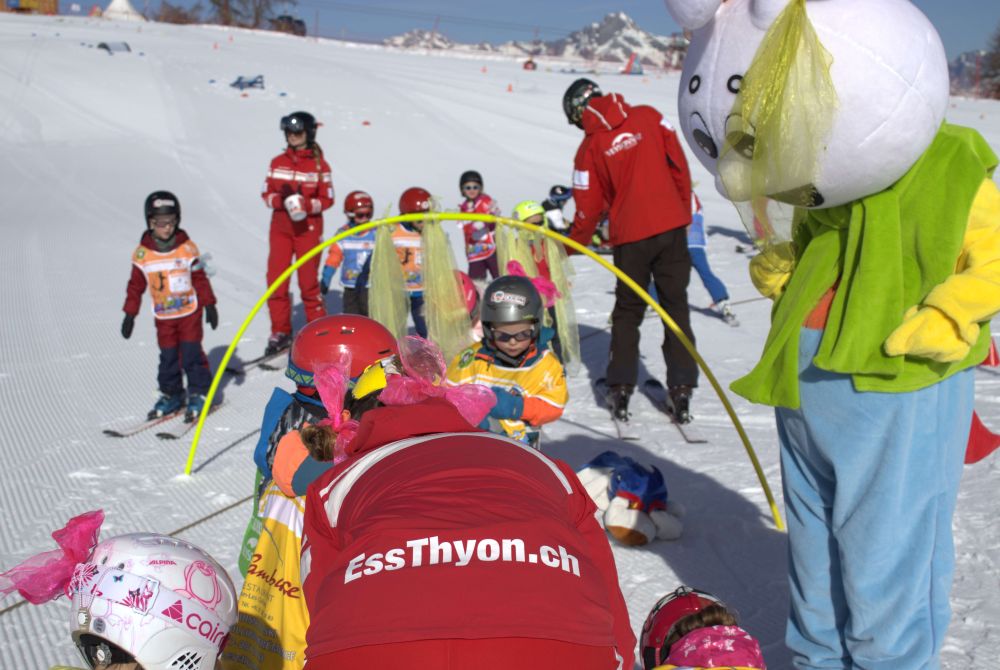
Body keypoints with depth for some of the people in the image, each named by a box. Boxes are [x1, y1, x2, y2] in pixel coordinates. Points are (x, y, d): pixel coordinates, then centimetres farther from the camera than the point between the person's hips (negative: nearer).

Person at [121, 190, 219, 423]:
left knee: (191, 353, -2)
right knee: (168, 357, 6)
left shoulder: (187, 248, -7)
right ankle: (171, 395, 19)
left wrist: (209, 305, -3)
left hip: (190, 311, -2)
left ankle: (198, 393, 10)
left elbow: (200, 279, -1)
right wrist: (130, 314, 3)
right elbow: (136, 285, 3)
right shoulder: (142, 253, -4)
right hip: (163, 316, 2)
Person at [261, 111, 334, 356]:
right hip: (280, 227, 3)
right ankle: (280, 332, 13)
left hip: (308, 228, -3)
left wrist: (308, 204, -21)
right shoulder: (277, 162, 6)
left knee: (309, 281, 1)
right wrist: (281, 199, -15)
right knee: (276, 280, 1)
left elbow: (327, 199, -2)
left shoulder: (319, 165, -3)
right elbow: (267, 194, 7)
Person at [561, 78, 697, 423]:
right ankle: (681, 390, 6)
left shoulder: (590, 146, -5)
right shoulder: (650, 117, 0)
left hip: (630, 238, -1)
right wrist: (684, 211, 13)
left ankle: (620, 389, 15)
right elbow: (680, 164, 2)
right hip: (671, 227, 2)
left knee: (627, 311, 15)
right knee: (676, 307, 9)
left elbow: (588, 207, 0)